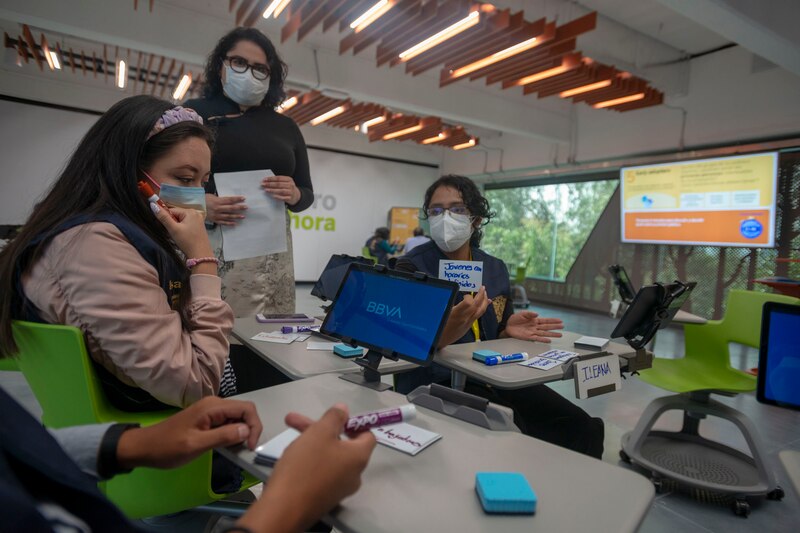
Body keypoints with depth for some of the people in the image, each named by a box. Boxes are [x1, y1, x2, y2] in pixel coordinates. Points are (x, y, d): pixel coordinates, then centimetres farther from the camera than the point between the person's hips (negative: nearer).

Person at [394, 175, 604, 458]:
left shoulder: (495, 269, 9)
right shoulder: (411, 268, -9)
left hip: (493, 377, 6)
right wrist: (449, 331, -35)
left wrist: (508, 331, -5)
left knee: (584, 429, -8)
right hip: (436, 384, -5)